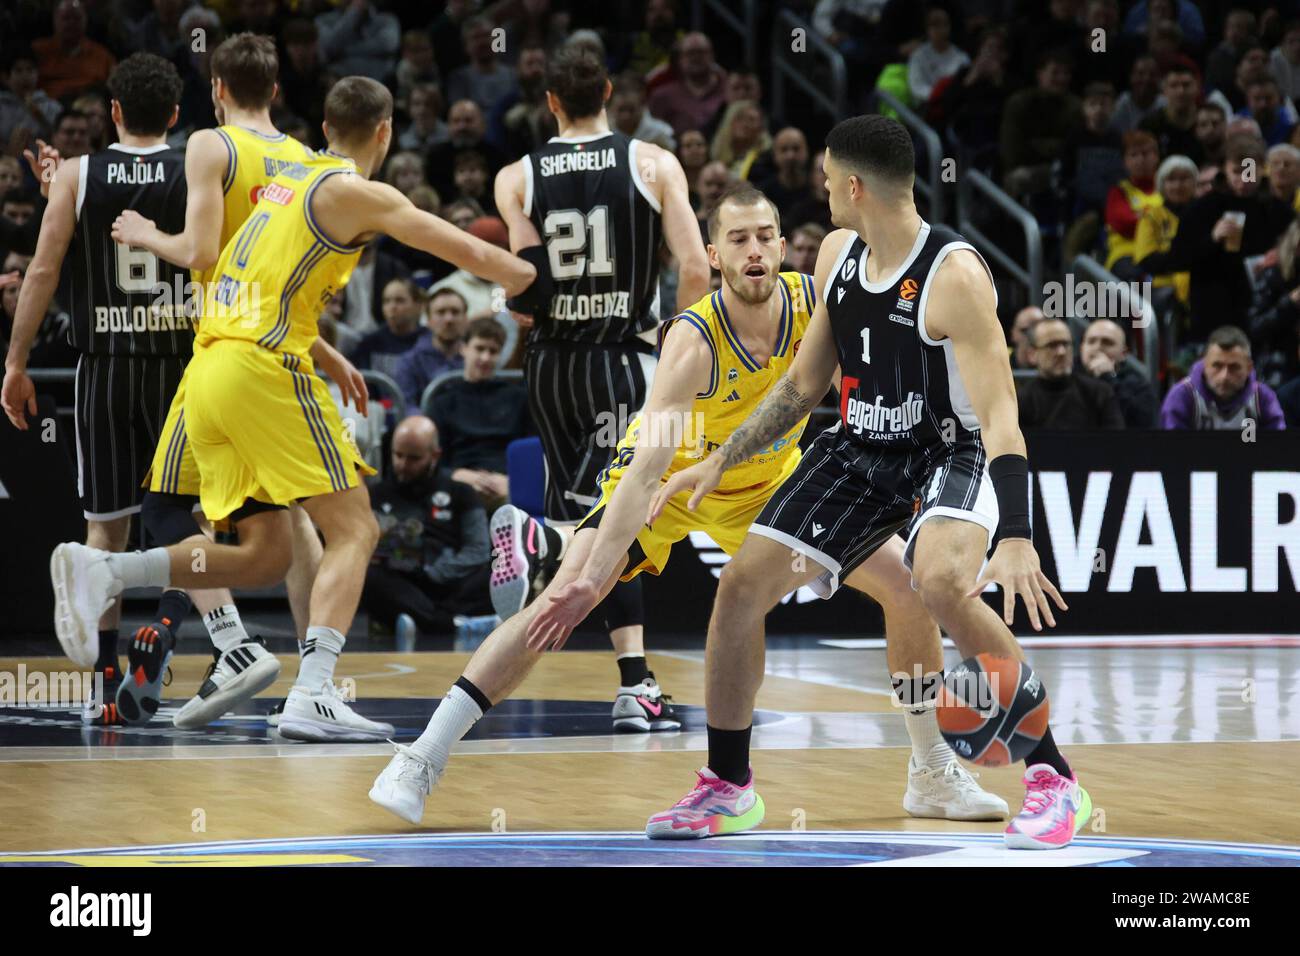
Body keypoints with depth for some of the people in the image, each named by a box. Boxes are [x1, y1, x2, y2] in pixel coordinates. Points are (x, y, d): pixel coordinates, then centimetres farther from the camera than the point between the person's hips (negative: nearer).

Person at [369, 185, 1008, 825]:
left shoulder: (817, 301, -23)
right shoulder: (693, 341, -35)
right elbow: (647, 469, -41)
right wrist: (590, 581, -49)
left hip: (768, 479, 5)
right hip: (670, 476, -4)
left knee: (907, 580, -3)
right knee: (564, 600, -23)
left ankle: (932, 773, 14)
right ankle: (422, 758, -20)